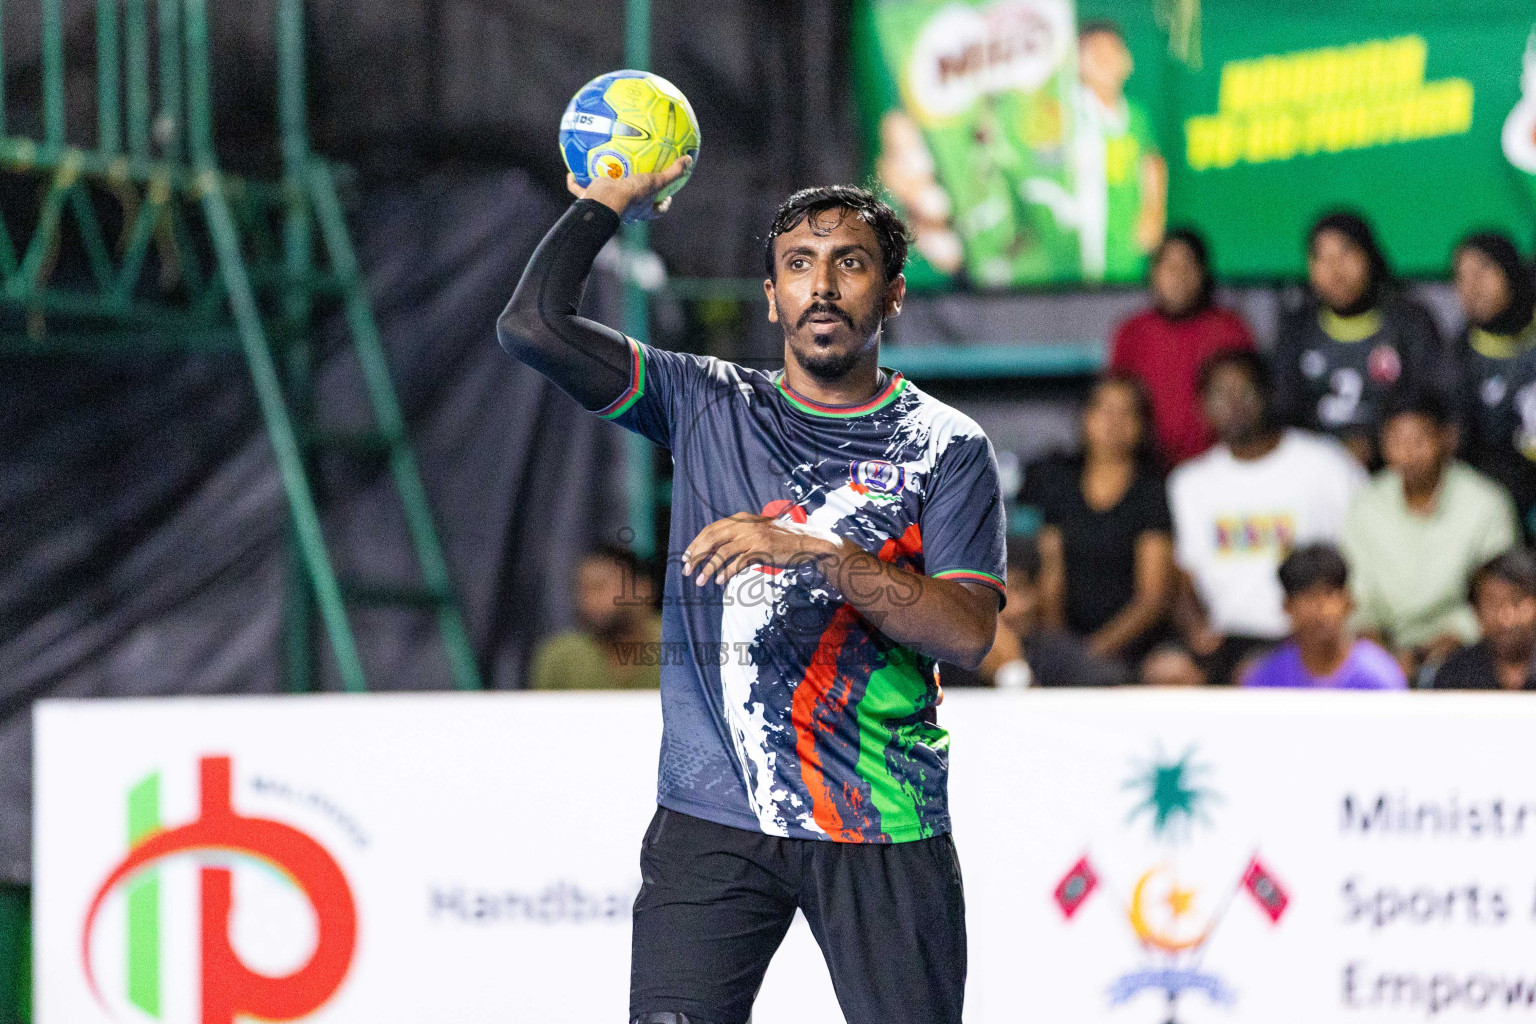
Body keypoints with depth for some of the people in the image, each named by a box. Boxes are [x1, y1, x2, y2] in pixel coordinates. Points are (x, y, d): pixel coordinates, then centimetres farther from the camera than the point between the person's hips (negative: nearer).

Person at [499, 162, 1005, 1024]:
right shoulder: (708, 407, 10)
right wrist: (610, 199, 10)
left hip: (884, 832, -1)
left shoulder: (946, 447, 4)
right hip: (713, 822, 1)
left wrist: (815, 551, -18)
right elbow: (534, 324, 2)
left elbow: (969, 632, -9)